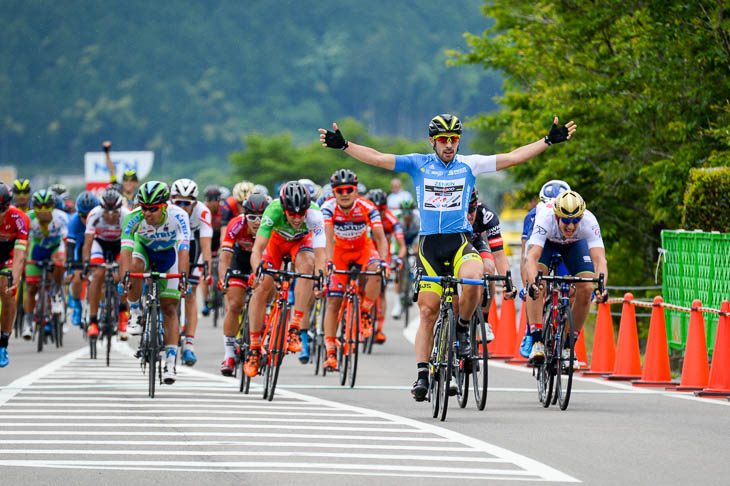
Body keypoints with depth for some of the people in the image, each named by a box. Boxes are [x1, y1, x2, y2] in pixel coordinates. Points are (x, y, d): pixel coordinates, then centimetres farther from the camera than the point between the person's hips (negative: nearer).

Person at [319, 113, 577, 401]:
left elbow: (512, 158, 1)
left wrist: (549, 141, -6)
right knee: (428, 310, -3)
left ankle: (462, 330, -7)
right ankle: (422, 374, 1)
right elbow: (377, 159, -1)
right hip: (429, 244, 1)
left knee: (472, 278, -33)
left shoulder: (470, 164, 5)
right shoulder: (418, 164, 5)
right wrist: (343, 146, -11)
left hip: (460, 240, -1)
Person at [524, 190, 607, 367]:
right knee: (537, 282, -27)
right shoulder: (545, 218, -42)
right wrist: (532, 283, -68)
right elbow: (532, 257, -50)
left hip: (574, 244, 2)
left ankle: (569, 345, 0)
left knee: (586, 289, -16)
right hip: (545, 241, -2)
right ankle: (537, 342, -24)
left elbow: (600, 260, -45)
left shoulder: (589, 221, -38)